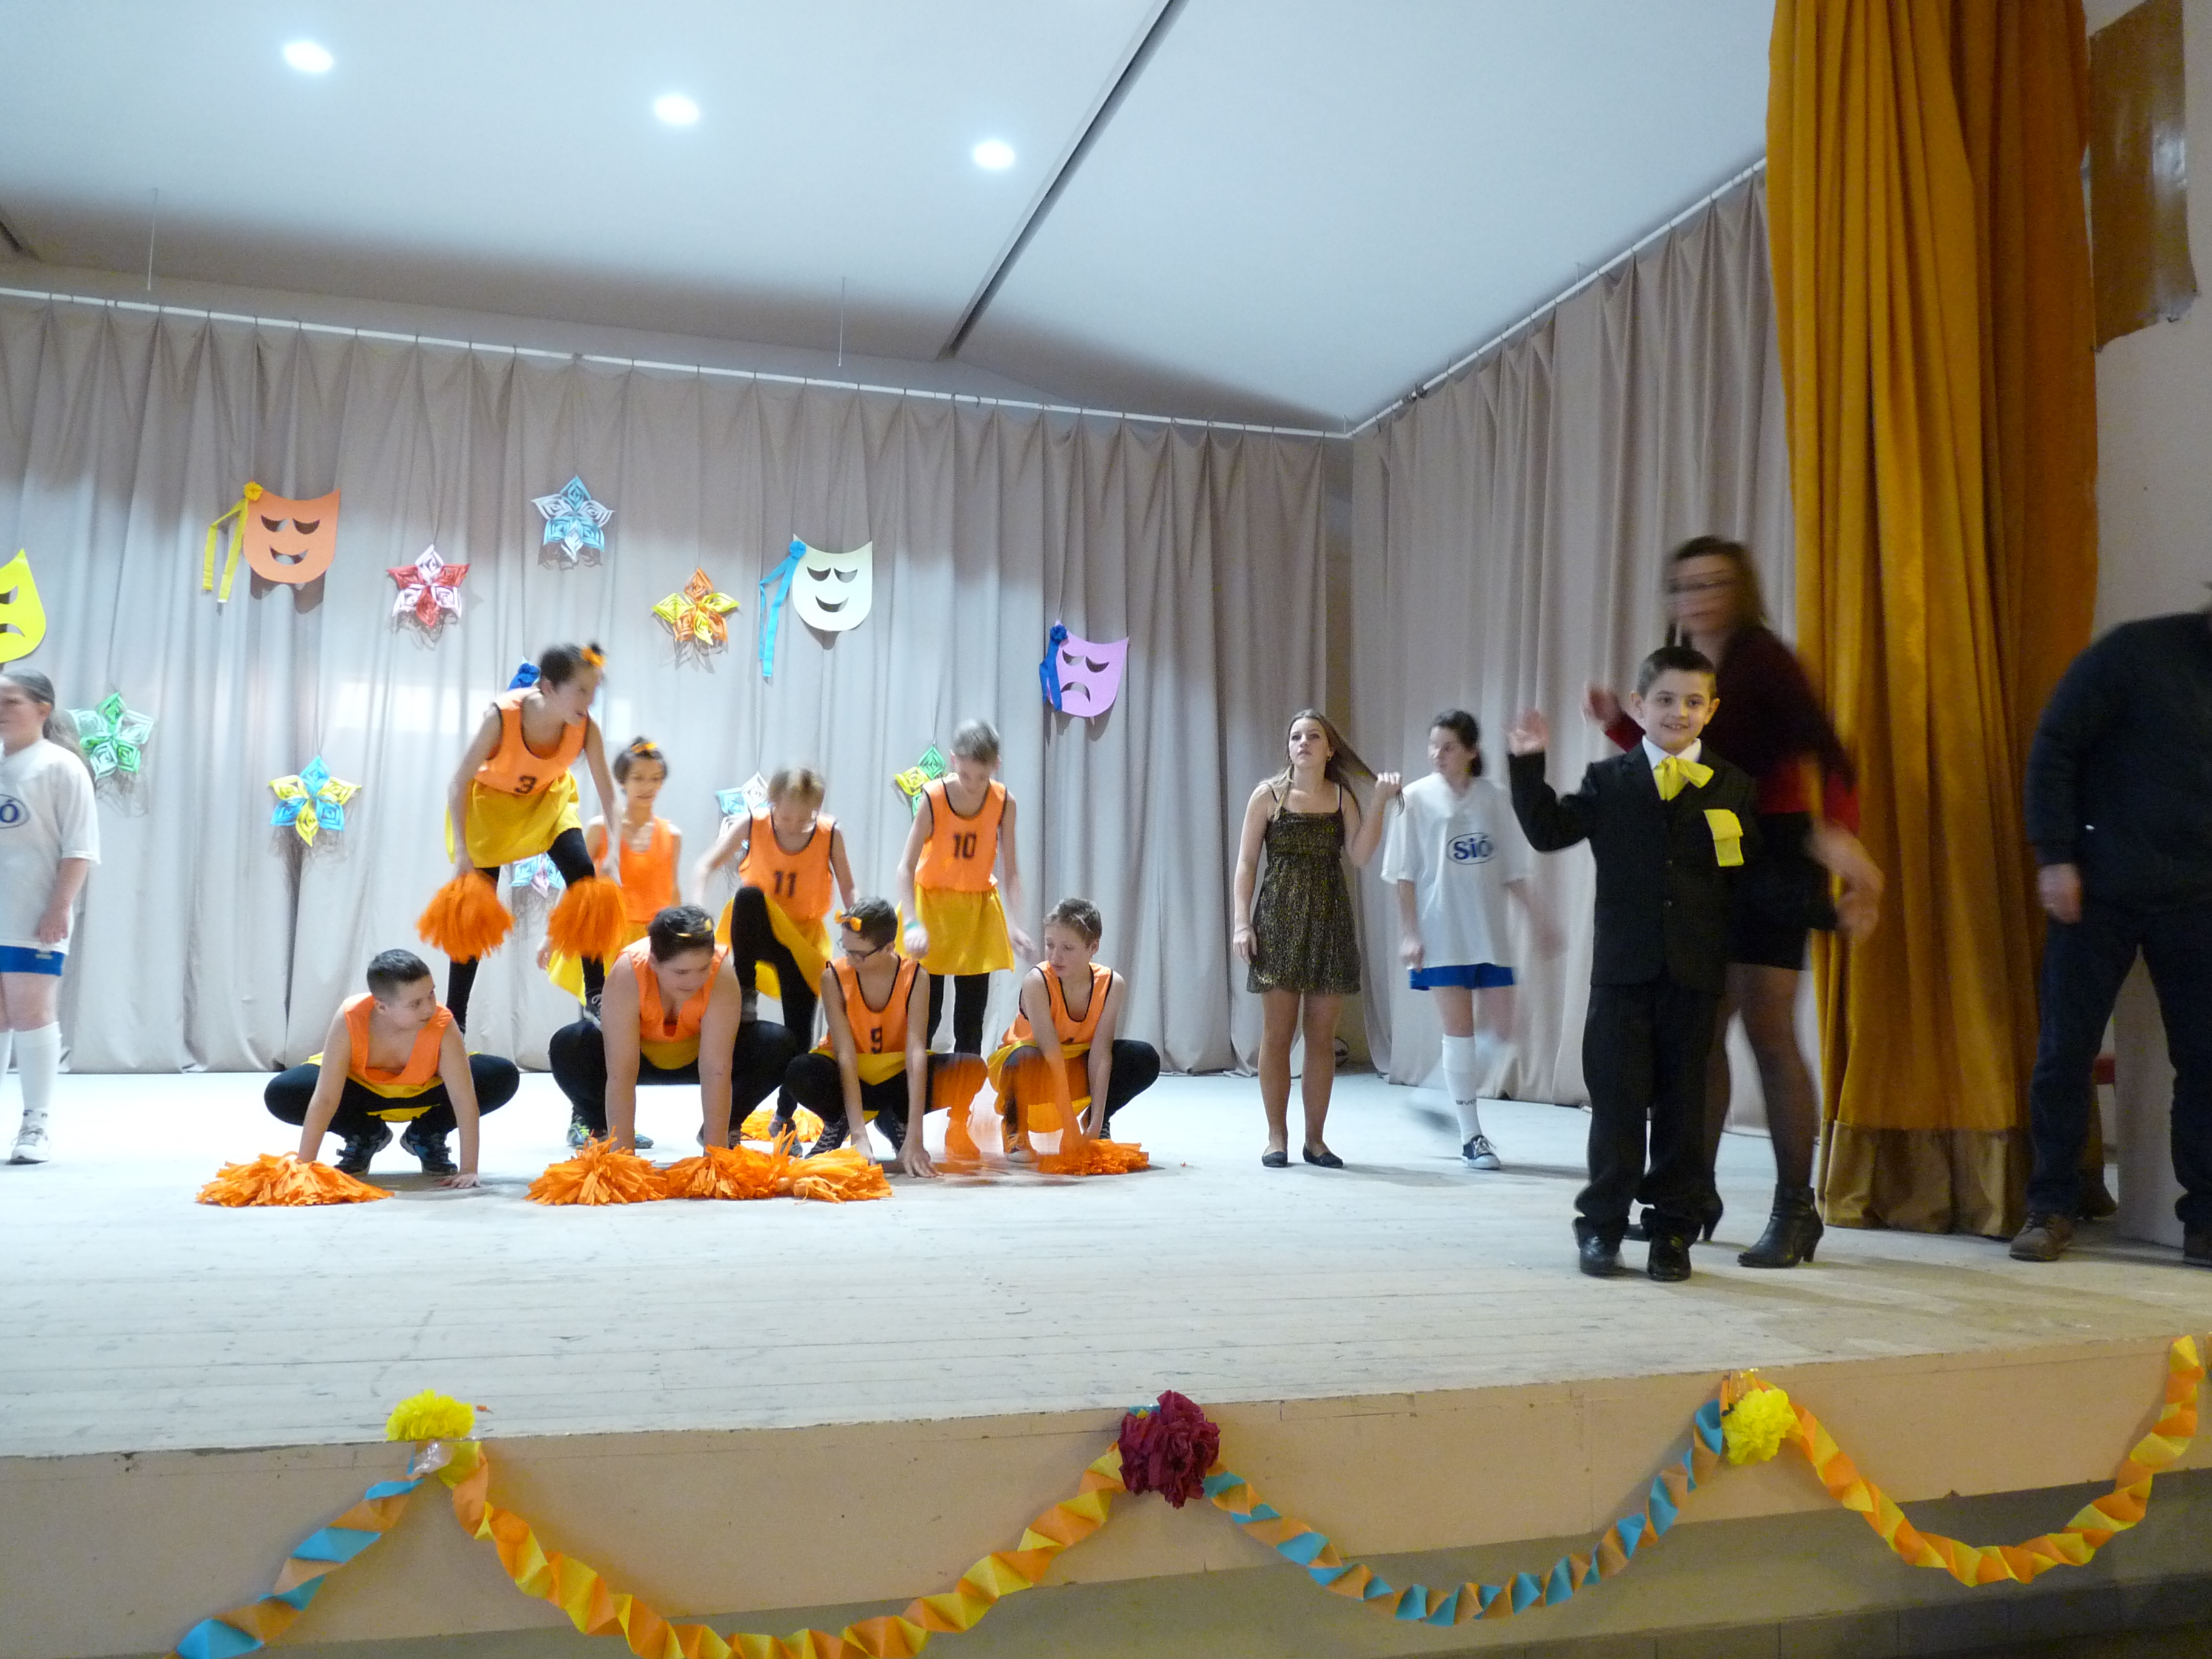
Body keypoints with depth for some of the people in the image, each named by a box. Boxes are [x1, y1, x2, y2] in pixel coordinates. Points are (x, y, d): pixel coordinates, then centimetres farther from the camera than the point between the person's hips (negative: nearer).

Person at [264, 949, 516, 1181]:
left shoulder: (443, 1025, -35)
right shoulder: (349, 1019, -35)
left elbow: (465, 1098, -34)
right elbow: (324, 1099, -33)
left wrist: (468, 1169, -39)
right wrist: (303, 1167, -35)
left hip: (424, 1094, 0)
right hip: (361, 1089, 1)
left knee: (504, 1076, -26)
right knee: (280, 1095, -25)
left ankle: (428, 1137, 1)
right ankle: (364, 1136, 3)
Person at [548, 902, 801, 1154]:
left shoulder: (722, 972, -34)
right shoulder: (627, 974, -35)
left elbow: (716, 1072, -35)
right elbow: (620, 1076, -36)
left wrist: (716, 1151, -37)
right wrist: (623, 1155, -39)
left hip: (696, 1055, 1)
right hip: (640, 1054, -1)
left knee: (780, 1046, -26)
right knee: (567, 1047, -31)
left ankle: (727, 1127, 1)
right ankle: (593, 1120, 3)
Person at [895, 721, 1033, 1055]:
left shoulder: (1003, 803, -11)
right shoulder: (933, 799, -18)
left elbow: (1010, 869, -5)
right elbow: (906, 867, -18)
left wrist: (1014, 923, -16)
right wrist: (912, 924, -30)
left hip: (978, 908, 2)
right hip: (931, 902, -2)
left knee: (972, 1009, 4)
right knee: (926, 1009, -3)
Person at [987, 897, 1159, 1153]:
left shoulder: (1112, 984, -19)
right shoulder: (1037, 981, -29)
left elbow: (1100, 1053, -22)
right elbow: (1051, 1054, -33)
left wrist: (1096, 1122, -29)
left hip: (1076, 1068, 4)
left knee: (1146, 1059, -20)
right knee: (1026, 1059, -40)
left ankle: (1100, 1123, 4)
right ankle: (1015, 1127, -9)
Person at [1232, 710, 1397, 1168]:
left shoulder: (1343, 797, 8)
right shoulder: (1269, 794, 3)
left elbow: (1360, 857, -5)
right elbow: (1246, 862, 0)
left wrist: (1380, 803, -10)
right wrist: (1242, 921, -9)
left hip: (1330, 918, 2)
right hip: (1279, 918, -2)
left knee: (1322, 1035, 5)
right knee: (1277, 1032, 0)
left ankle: (1315, 1137, 14)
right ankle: (1277, 1136, 10)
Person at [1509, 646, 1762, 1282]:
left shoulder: (1733, 787, 6)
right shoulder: (1609, 781, 6)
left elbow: (1751, 872, 5)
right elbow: (1549, 831, -1)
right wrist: (1528, 766, -6)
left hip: (1696, 970, 1)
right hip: (1623, 967, 0)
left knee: (1683, 1102, 7)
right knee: (1617, 1099, 4)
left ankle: (1673, 1231, 17)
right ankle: (1602, 1227, 14)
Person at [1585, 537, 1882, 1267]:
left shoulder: (1764, 659, -9)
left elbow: (1823, 750, -20)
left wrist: (1838, 833, -34)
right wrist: (1619, 723, 5)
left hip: (1768, 861, -7)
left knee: (1769, 1035, -6)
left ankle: (1794, 1209, 4)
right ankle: (1694, 1195, 20)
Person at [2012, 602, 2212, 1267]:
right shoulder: (2136, 652, -6)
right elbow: (2054, 747, -6)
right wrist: (2054, 855, -11)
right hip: (2098, 889, -3)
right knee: (2065, 1051, 1)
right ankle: (2051, 1207, 13)